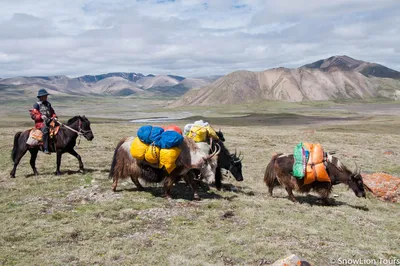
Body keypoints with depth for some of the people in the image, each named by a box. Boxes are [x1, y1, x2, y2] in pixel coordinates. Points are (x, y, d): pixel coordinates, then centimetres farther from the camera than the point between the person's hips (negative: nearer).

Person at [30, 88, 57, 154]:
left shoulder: (48, 104, 19)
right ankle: (45, 149, -36)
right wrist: (41, 116, -20)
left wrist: (54, 117, 3)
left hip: (49, 121, 6)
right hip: (40, 122, -6)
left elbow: (52, 112, 25)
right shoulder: (37, 105, 2)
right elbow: (33, 115, -4)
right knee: (45, 130, -34)